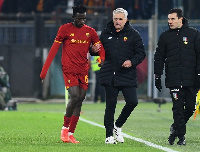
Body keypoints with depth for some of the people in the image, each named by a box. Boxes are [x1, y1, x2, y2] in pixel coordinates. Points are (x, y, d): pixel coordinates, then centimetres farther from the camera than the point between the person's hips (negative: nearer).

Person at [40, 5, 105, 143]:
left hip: (83, 70, 4)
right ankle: (65, 127, 1)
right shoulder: (65, 29, 0)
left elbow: (100, 48, 13)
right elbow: (54, 50, -3)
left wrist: (101, 60, -11)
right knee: (75, 97, -18)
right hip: (69, 69, -4)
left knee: (80, 101, 0)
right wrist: (44, 71, -8)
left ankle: (71, 133, 6)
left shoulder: (90, 32, 10)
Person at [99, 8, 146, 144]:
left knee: (132, 101, -9)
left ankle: (118, 126, 14)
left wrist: (132, 62, -15)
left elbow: (141, 53, 3)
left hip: (128, 75, 0)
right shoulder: (106, 34, 9)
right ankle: (109, 135, 9)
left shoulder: (133, 34, 3)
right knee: (110, 105, 1)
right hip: (109, 75, 1)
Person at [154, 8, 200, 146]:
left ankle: (176, 128, 22)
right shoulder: (165, 36, 10)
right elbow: (159, 57, 14)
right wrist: (157, 76, 8)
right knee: (178, 107, -7)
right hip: (173, 80, 0)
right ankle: (181, 136, -3)